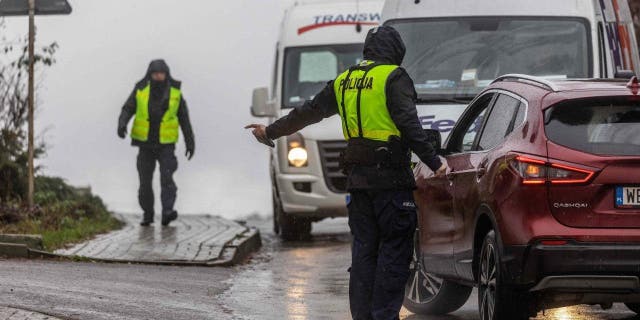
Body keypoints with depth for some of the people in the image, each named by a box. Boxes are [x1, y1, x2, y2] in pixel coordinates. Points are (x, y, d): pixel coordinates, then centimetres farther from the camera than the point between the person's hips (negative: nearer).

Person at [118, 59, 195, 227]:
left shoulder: (174, 92, -4)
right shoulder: (140, 91, -5)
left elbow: (184, 118, 3)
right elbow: (127, 110, -7)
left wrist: (190, 142, 2)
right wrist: (122, 124, -29)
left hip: (166, 145, -1)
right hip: (145, 144, 1)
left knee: (167, 177, -19)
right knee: (145, 181, 3)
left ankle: (168, 213, -26)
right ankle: (148, 214, 18)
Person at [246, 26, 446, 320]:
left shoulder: (344, 82, 14)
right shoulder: (394, 78, -5)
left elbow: (307, 113, 22)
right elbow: (408, 124, -16)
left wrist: (271, 131, 36)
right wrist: (433, 162, -20)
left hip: (357, 175, 6)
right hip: (390, 177, -6)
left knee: (363, 247, 11)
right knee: (395, 247, -4)